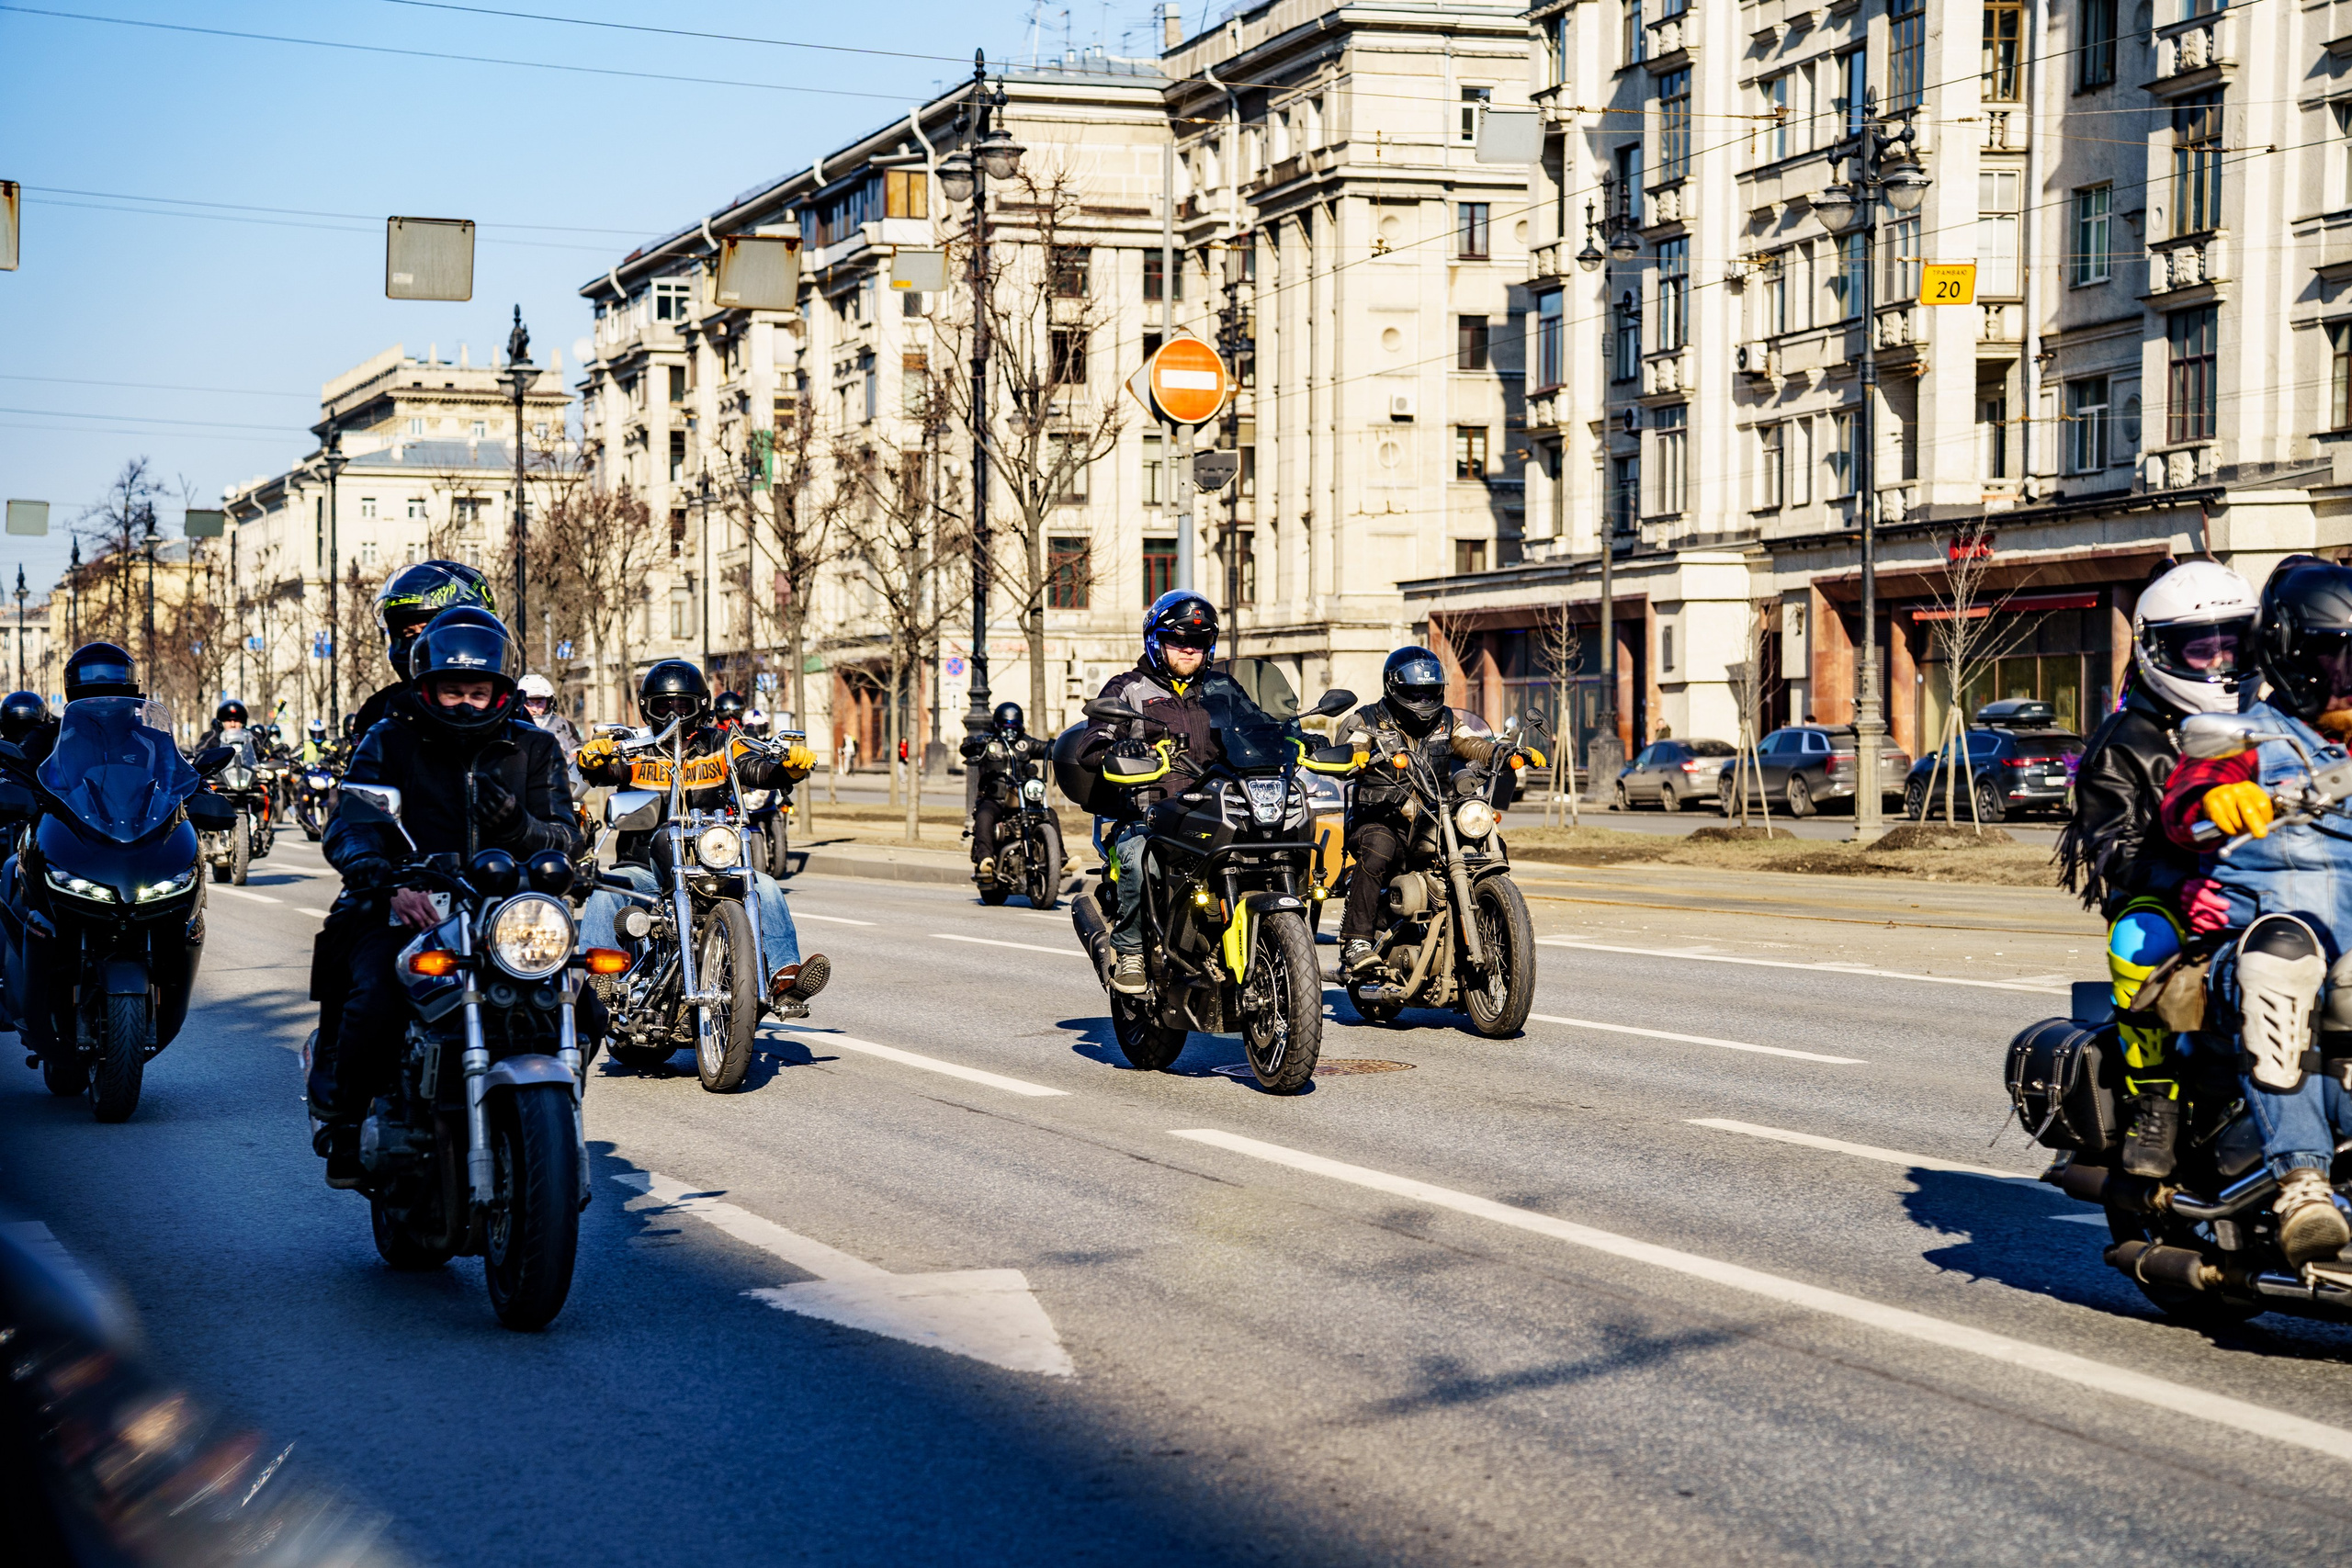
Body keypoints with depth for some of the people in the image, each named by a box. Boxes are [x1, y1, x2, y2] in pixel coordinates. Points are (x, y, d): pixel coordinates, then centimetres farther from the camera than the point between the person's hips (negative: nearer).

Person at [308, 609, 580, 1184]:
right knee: (377, 1003, -30)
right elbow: (349, 828, -7)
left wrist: (521, 827, -20)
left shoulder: (534, 749, 14)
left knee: (579, 1006, -19)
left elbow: (565, 839, 5)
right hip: (404, 913, -2)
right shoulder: (389, 743, 7)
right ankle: (346, 1123, -5)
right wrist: (391, 885, -28)